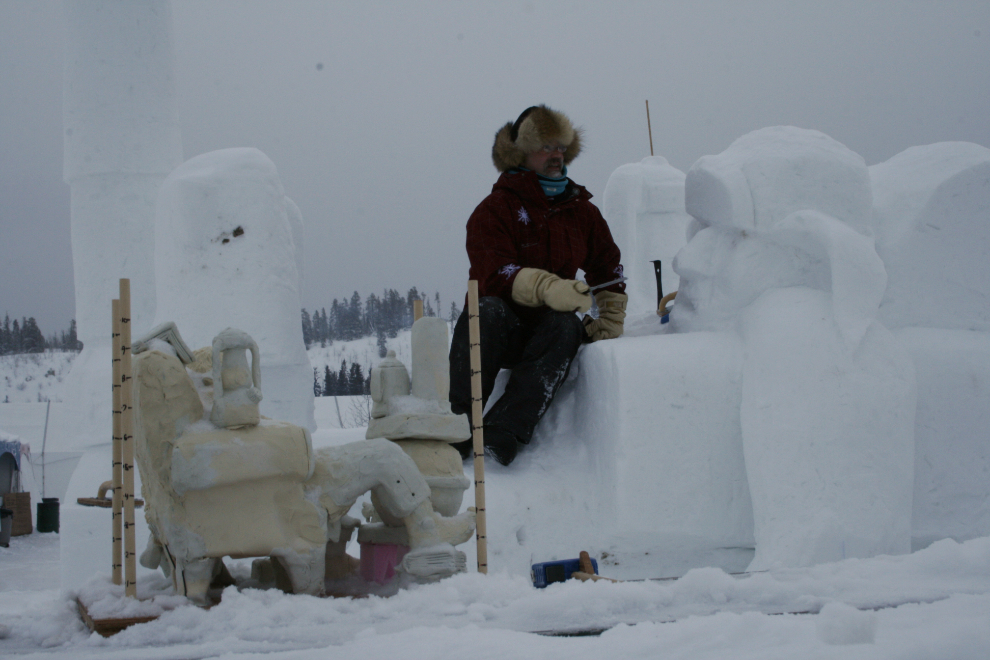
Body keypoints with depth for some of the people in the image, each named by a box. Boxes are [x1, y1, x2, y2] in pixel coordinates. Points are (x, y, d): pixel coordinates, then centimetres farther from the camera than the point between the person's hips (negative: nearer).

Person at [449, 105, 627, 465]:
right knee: (487, 310, -38)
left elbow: (608, 270, 25)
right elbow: (493, 274, -19)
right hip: (502, 330, -3)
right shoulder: (495, 209, -3)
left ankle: (503, 431, -46)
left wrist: (611, 319, 8)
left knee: (565, 326, -34)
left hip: (547, 330, 3)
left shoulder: (582, 211, 15)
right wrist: (546, 288, -36)